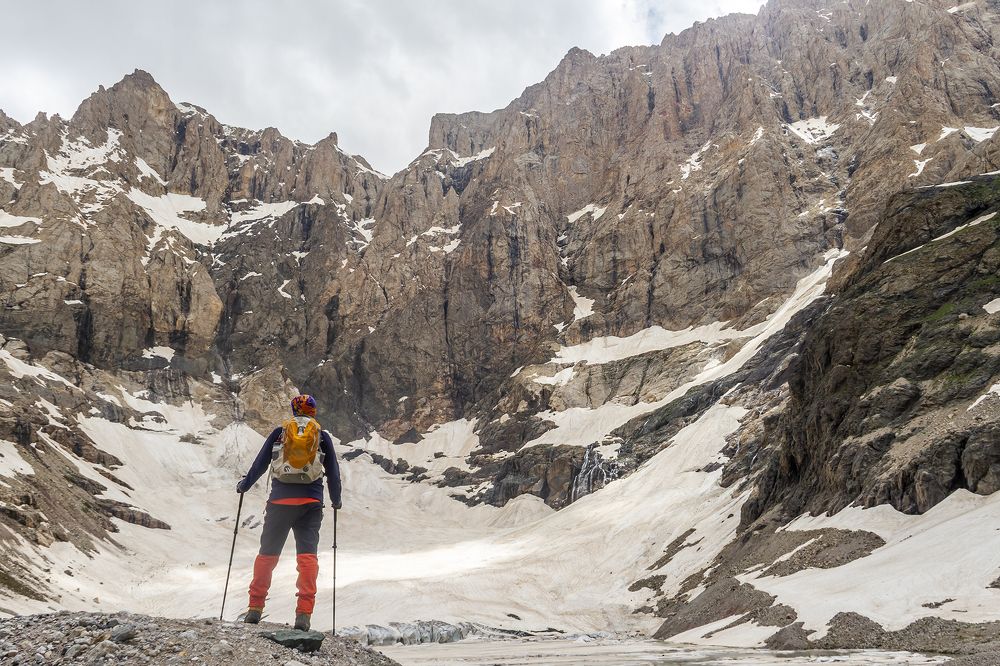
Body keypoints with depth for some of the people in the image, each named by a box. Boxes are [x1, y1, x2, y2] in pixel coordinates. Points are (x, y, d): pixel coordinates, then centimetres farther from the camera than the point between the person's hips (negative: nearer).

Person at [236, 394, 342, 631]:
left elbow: (260, 463, 11)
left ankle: (255, 608, 17)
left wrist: (244, 485, 28)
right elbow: (333, 472, 12)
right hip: (311, 502, 0)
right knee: (307, 555, -1)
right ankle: (303, 613, -10)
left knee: (267, 553, 12)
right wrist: (336, 500, 26)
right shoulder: (323, 435, 9)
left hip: (280, 499, 0)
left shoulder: (279, 432, 8)